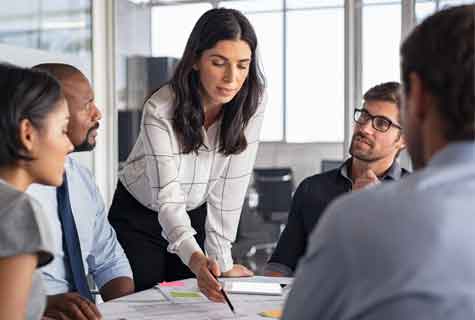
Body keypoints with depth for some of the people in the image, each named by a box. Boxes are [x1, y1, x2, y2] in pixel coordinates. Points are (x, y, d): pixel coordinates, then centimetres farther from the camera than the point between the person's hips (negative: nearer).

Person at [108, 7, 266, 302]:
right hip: (139, 217, -3)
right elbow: (168, 197, -34)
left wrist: (222, 261, -20)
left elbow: (230, 186, -16)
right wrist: (196, 260, -51)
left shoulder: (252, 103, -19)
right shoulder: (161, 110, -29)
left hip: (196, 215, 3)